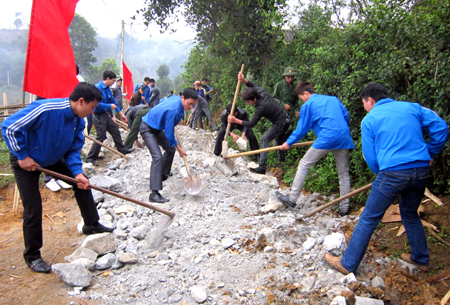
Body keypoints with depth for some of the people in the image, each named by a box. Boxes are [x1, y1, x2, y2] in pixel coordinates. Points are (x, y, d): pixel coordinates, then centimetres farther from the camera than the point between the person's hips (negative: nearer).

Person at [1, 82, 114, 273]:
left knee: (82, 182, 5)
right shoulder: (45, 109, -34)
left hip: (52, 159, 7)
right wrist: (22, 156, -24)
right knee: (33, 210, -6)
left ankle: (91, 224, 22)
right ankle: (32, 256, 14)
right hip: (25, 161, -7)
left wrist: (77, 172, -18)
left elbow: (73, 149, -3)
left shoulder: (78, 121, -11)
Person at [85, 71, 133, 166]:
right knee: (100, 137, -7)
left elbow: (113, 101, 16)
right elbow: (97, 104, -27)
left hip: (105, 114, 9)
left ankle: (122, 150, 32)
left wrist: (121, 113, 15)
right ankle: (90, 158, 4)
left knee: (116, 131, 16)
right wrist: (110, 106, -19)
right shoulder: (98, 88, -20)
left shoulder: (107, 89, 9)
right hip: (98, 116, -9)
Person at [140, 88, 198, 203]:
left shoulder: (176, 99, -8)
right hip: (147, 129, -10)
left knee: (170, 150, 17)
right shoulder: (173, 110, -35)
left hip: (158, 128, 10)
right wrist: (179, 148, -14)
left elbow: (162, 102, 14)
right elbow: (169, 133, -28)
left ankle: (162, 176, 38)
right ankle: (154, 193, -24)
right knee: (157, 157, -22)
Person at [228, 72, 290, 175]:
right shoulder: (262, 92, -8)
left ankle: (262, 167, -19)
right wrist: (244, 80, -3)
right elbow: (254, 86, 14)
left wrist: (235, 120, -24)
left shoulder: (261, 108, -29)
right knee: (278, 140, 25)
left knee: (264, 139, -14)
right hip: (285, 119, 10)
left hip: (281, 124, -10)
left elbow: (251, 124, -23)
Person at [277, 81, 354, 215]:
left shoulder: (308, 105, 7)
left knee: (304, 165, 8)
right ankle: (344, 207, 19)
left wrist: (289, 143, 20)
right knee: (344, 173, 16)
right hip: (344, 138, 6)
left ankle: (292, 199, 12)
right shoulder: (334, 99, 23)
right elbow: (346, 117, 21)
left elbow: (301, 129, 8)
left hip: (326, 138, -5)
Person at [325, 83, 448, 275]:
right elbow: (440, 127, 5)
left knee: (368, 220, 4)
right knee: (410, 215, 27)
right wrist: (430, 154, 15)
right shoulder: (412, 107, 13)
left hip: (393, 172, -5)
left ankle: (348, 264, 12)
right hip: (421, 170, 6)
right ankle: (421, 259, 41)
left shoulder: (369, 120, 3)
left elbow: (370, 157, 2)